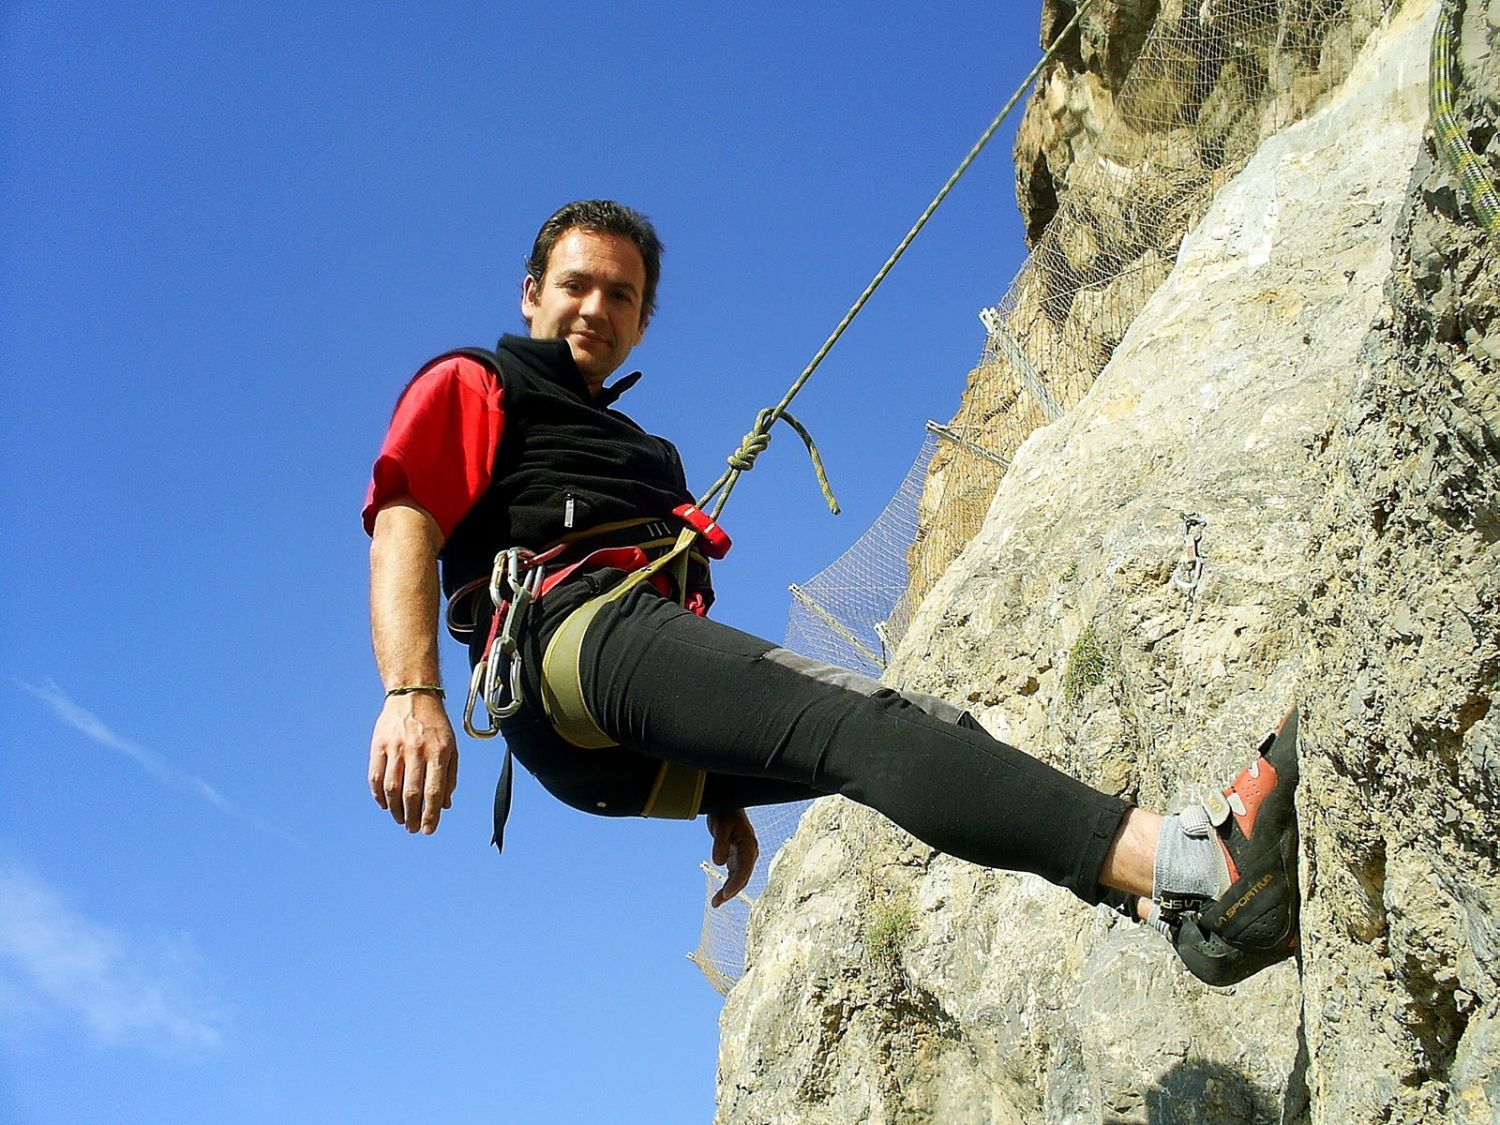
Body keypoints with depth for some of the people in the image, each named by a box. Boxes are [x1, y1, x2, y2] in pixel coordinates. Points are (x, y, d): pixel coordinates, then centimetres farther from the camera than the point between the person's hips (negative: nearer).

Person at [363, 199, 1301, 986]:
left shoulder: (650, 455, 39)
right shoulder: (470, 387, 18)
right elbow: (405, 528, -2)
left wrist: (721, 794, 24)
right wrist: (412, 693, -20)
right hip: (573, 633, -7)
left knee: (926, 730, -15)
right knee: (865, 723, -28)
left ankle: (1174, 904, -32)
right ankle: (1195, 860, -45)